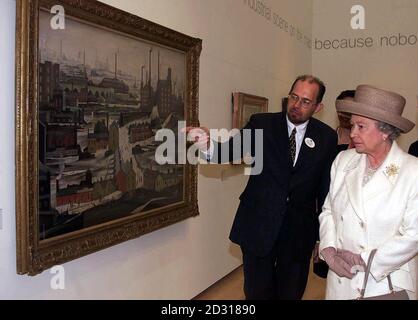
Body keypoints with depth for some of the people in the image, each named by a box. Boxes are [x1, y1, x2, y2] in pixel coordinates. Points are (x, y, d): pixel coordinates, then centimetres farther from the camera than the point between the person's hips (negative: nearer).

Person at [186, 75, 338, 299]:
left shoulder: (326, 137, -1)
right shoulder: (262, 124, -3)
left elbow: (327, 188, 0)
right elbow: (233, 150, -14)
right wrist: (208, 145, -37)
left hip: (299, 230, 1)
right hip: (259, 226, -1)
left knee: (291, 293, 17)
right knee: (258, 291, 13)